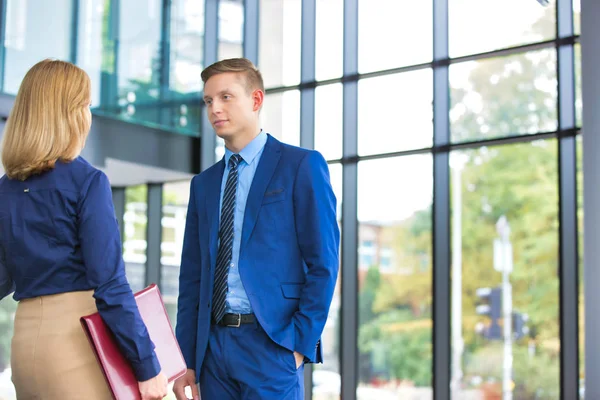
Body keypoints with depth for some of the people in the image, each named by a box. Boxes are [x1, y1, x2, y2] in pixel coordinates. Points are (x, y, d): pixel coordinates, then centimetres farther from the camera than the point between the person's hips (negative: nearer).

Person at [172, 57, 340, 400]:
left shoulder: (302, 165, -1)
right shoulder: (204, 184, 16)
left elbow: (324, 263, -5)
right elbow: (192, 277, 14)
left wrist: (301, 343, -12)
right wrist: (186, 359, 7)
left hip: (271, 344, -5)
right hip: (213, 344, 5)